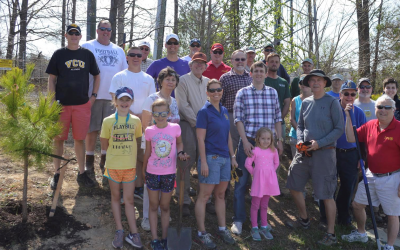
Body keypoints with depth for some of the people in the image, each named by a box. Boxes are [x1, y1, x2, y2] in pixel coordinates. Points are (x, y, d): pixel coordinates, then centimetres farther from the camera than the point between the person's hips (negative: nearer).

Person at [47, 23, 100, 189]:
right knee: (58, 139, 4)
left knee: (79, 139, 7)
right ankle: (57, 174, 16)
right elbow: (51, 79, 3)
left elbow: (96, 76, 15)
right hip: (61, 104, -1)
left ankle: (82, 173, 18)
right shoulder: (59, 54, 4)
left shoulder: (87, 54, 8)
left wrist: (93, 96, 4)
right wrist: (53, 101, -6)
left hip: (82, 104, 1)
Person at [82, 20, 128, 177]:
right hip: (93, 96, -3)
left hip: (113, 97, 4)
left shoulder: (118, 51, 18)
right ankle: (89, 163, 14)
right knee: (92, 129, 1)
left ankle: (105, 162, 18)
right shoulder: (87, 47, 5)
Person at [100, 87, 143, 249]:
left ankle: (133, 233, 12)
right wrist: (115, 152, -3)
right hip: (113, 165, 0)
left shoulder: (135, 121, 0)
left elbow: (137, 143, 6)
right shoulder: (108, 121, -4)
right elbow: (104, 144, 2)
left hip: (130, 165, 0)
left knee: (129, 199, 5)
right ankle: (119, 231, 21)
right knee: (115, 197, 11)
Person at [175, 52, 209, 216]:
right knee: (186, 163, -4)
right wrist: (196, 122, -9)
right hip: (187, 124, -5)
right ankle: (184, 200, 2)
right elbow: (183, 105, -8)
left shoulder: (207, 82, 15)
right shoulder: (183, 80, -1)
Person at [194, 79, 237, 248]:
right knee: (204, 196, 0)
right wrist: (203, 162, -17)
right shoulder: (204, 111, -8)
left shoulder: (224, 111, 12)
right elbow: (200, 139, -12)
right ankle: (201, 233, 10)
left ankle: (222, 229, 26)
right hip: (210, 158, -7)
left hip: (224, 158, 7)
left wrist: (232, 156, 14)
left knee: (221, 195, 15)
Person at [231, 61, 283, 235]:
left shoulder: (273, 93, 10)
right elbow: (238, 119, -4)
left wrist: (279, 140, 7)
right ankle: (238, 219, 9)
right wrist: (245, 141, -11)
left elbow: (277, 119, 11)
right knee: (242, 181, -1)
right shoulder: (243, 93, 1)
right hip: (248, 142, -3)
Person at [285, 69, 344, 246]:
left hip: (324, 152, -6)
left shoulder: (332, 102, -7)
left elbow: (340, 128, -9)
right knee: (294, 186, 13)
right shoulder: (305, 102, 8)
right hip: (304, 152, 6)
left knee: (326, 195, -1)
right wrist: (300, 140, -3)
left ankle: (331, 234, 13)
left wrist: (319, 143, -17)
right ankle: (304, 220, 35)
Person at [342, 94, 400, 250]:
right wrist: (348, 117, -3)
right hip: (371, 176, 6)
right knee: (357, 204, 17)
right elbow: (351, 139, 5)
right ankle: (361, 233, 40)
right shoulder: (370, 125, 1)